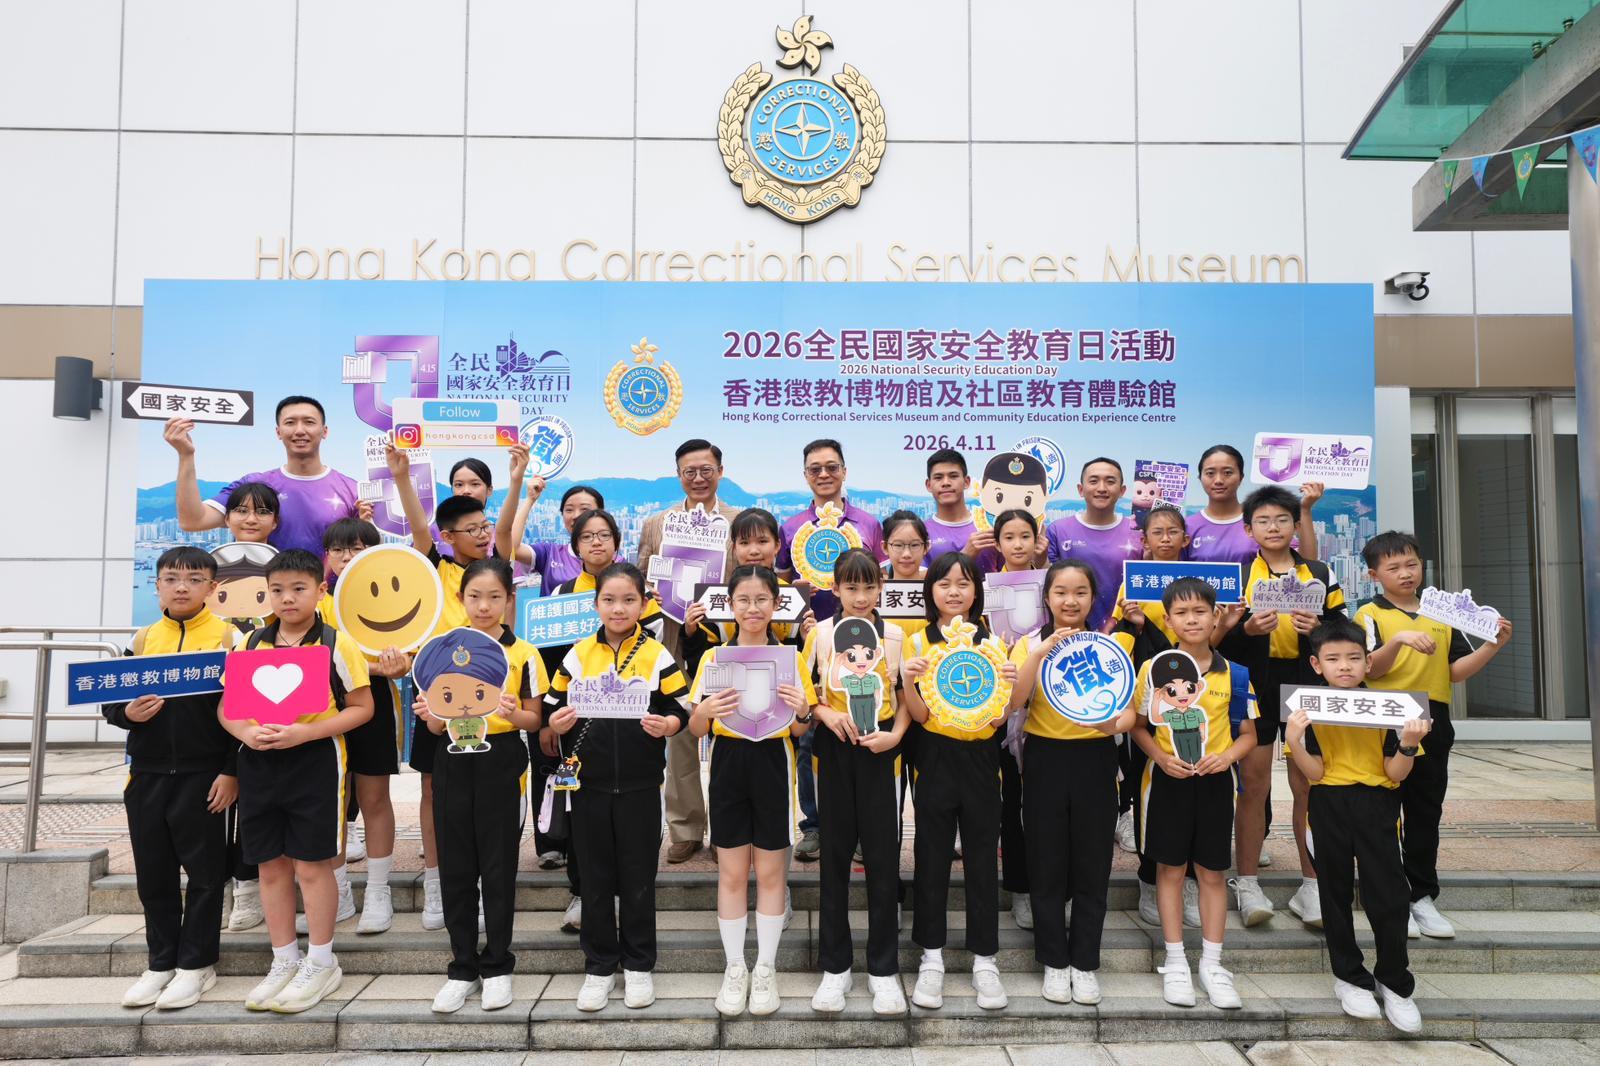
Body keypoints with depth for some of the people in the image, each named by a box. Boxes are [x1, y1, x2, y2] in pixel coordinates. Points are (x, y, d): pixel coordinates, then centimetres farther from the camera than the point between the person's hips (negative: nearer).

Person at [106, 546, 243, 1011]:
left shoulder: (230, 639, -5)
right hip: (147, 775, 5)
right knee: (153, 873, 13)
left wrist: (232, 772, -11)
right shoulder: (142, 640, 8)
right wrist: (127, 712, -11)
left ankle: (196, 964, 17)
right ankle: (161, 963, 26)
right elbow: (110, 700, 13)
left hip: (204, 775, -4)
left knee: (204, 871, 5)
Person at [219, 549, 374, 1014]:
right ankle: (284, 962, 26)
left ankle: (321, 964, 18)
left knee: (312, 865, 2)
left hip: (315, 761, -4)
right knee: (271, 866, 12)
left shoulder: (336, 643, -5)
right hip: (259, 763, 5)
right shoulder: (251, 643, 8)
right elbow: (225, 704, 12)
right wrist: (246, 732, -10)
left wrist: (303, 732, -18)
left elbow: (362, 707, -7)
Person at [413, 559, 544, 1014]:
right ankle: (462, 967, 19)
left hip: (501, 763, -2)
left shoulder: (523, 653, -1)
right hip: (452, 761, 3)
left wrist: (514, 714, -20)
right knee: (455, 866, 6)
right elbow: (437, 725, 9)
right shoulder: (441, 650, 6)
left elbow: (534, 719, 1)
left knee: (498, 865, 3)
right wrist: (429, 716, -13)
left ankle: (497, 966, 18)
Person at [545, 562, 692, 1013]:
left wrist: (666, 725, -23)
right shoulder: (578, 655, 3)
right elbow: (552, 708, 6)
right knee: (595, 876, 10)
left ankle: (638, 966, 23)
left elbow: (681, 709, -2)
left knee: (638, 875, 8)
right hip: (589, 782, 2)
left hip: (639, 784, -1)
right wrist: (557, 722, -16)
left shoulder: (657, 655, -2)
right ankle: (599, 966, 24)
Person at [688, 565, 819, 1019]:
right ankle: (735, 969, 22)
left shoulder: (791, 657, 1)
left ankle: (766, 969, 21)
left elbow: (800, 731, 3)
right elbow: (696, 729, 2)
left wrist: (802, 712, -19)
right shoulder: (713, 657, 3)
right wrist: (704, 711, -20)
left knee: (770, 873, 7)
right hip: (728, 765, 1)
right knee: (731, 874, 8)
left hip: (773, 765, -1)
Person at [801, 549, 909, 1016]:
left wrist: (895, 734, -10)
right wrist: (826, 713, -13)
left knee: (883, 858, 3)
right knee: (835, 855, 7)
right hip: (835, 750, 0)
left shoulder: (895, 636, 3)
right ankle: (835, 966, 18)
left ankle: (884, 968, 15)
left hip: (880, 751, 0)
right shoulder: (819, 633, 3)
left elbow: (906, 695, 5)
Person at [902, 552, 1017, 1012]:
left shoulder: (992, 642, 4)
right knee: (932, 858, 5)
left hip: (980, 758, 1)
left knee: (982, 858, 6)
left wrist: (1008, 684, -18)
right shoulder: (918, 643, 0)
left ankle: (984, 959, 18)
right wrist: (907, 680, -24)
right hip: (936, 757, -1)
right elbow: (919, 714, -6)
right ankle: (931, 957, 18)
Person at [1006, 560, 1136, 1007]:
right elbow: (1013, 702, -13)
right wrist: (1040, 654, -24)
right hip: (1045, 758, -1)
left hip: (1095, 759, 1)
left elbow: (1129, 710, -2)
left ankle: (1085, 962, 21)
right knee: (1047, 865, 5)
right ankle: (1054, 961, 20)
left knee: (1092, 865, 6)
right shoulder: (1029, 644, 1)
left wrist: (1114, 722, -24)